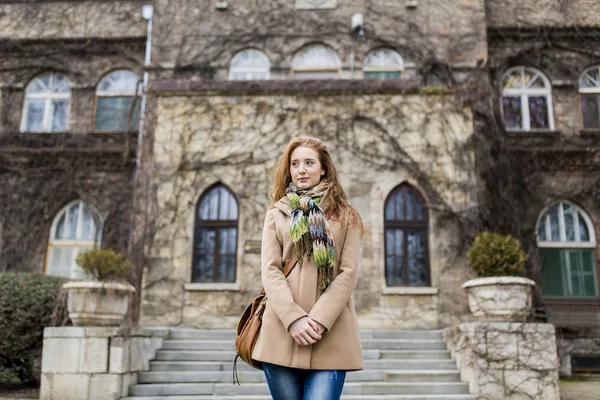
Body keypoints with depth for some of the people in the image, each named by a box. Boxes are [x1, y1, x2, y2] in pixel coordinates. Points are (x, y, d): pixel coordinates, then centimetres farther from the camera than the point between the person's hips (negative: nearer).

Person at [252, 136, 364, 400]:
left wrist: (319, 320, -11)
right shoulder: (276, 214, 14)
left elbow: (349, 273, 2)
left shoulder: (346, 216, 12)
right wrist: (294, 318, -12)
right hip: (282, 332, 1)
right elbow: (270, 270, 3)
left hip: (331, 334, -1)